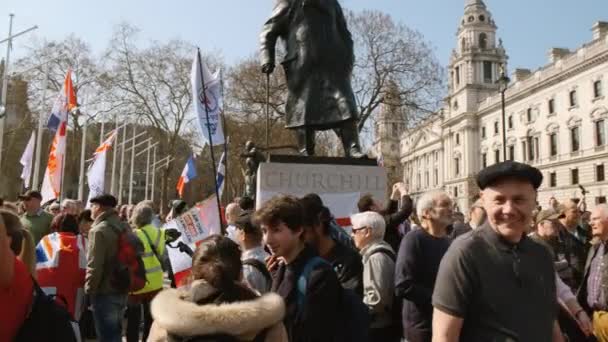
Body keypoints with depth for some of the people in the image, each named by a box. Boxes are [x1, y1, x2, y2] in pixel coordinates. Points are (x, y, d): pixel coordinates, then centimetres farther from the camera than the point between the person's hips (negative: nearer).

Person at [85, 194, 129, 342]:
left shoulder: (99, 230, -16)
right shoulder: (124, 227, 8)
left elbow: (94, 265, -21)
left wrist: (89, 289, -9)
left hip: (105, 292, -8)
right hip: (121, 289, 8)